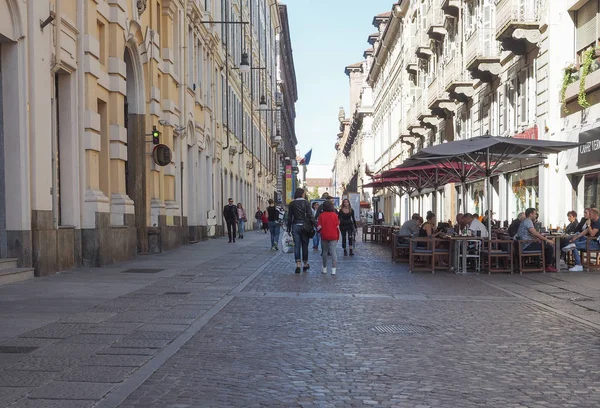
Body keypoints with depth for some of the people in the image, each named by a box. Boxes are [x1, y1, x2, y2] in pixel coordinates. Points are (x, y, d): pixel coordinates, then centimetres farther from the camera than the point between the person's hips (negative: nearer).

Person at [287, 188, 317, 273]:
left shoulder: (292, 204, 2)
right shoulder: (306, 203, -4)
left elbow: (289, 217, 3)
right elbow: (310, 216, -10)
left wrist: (289, 228, 9)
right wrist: (316, 225, -9)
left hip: (295, 226, 1)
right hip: (305, 226, -1)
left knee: (297, 245, 0)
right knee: (305, 245, 11)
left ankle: (298, 265, -11)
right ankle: (305, 264, 20)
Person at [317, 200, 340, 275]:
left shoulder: (322, 215, -4)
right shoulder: (334, 215, -3)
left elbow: (319, 227, -8)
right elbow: (337, 227, 0)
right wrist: (338, 236, 10)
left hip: (324, 236, 1)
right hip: (333, 236, -1)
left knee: (325, 252, 13)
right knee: (333, 251, -3)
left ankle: (324, 268, 21)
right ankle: (334, 269, -12)